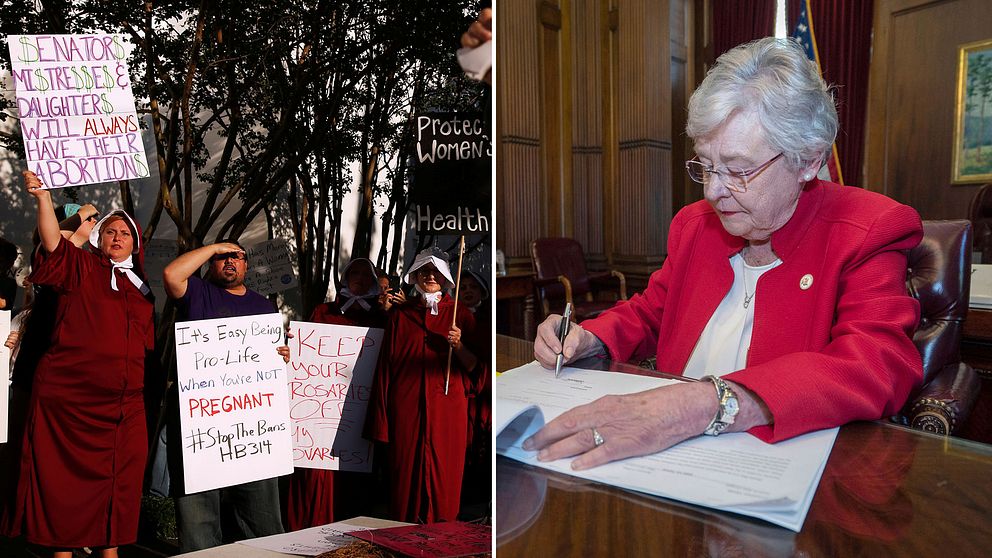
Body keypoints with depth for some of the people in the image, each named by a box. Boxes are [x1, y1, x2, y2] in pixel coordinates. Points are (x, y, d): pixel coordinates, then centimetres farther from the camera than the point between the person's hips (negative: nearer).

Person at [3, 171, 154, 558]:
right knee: (64, 479, 1)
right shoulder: (81, 268, 5)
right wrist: (43, 196, -31)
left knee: (119, 481, 8)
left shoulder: (142, 288, 17)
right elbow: (53, 243, -16)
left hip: (124, 403, 4)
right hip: (68, 395, -4)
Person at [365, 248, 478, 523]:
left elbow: (473, 367, 7)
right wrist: (381, 422, 3)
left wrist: (458, 346, -14)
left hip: (447, 408, 0)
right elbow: (385, 366, 8)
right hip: (407, 409, 1)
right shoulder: (400, 315, 10)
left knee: (444, 476, 1)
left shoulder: (460, 315, 8)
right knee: (406, 476, 2)